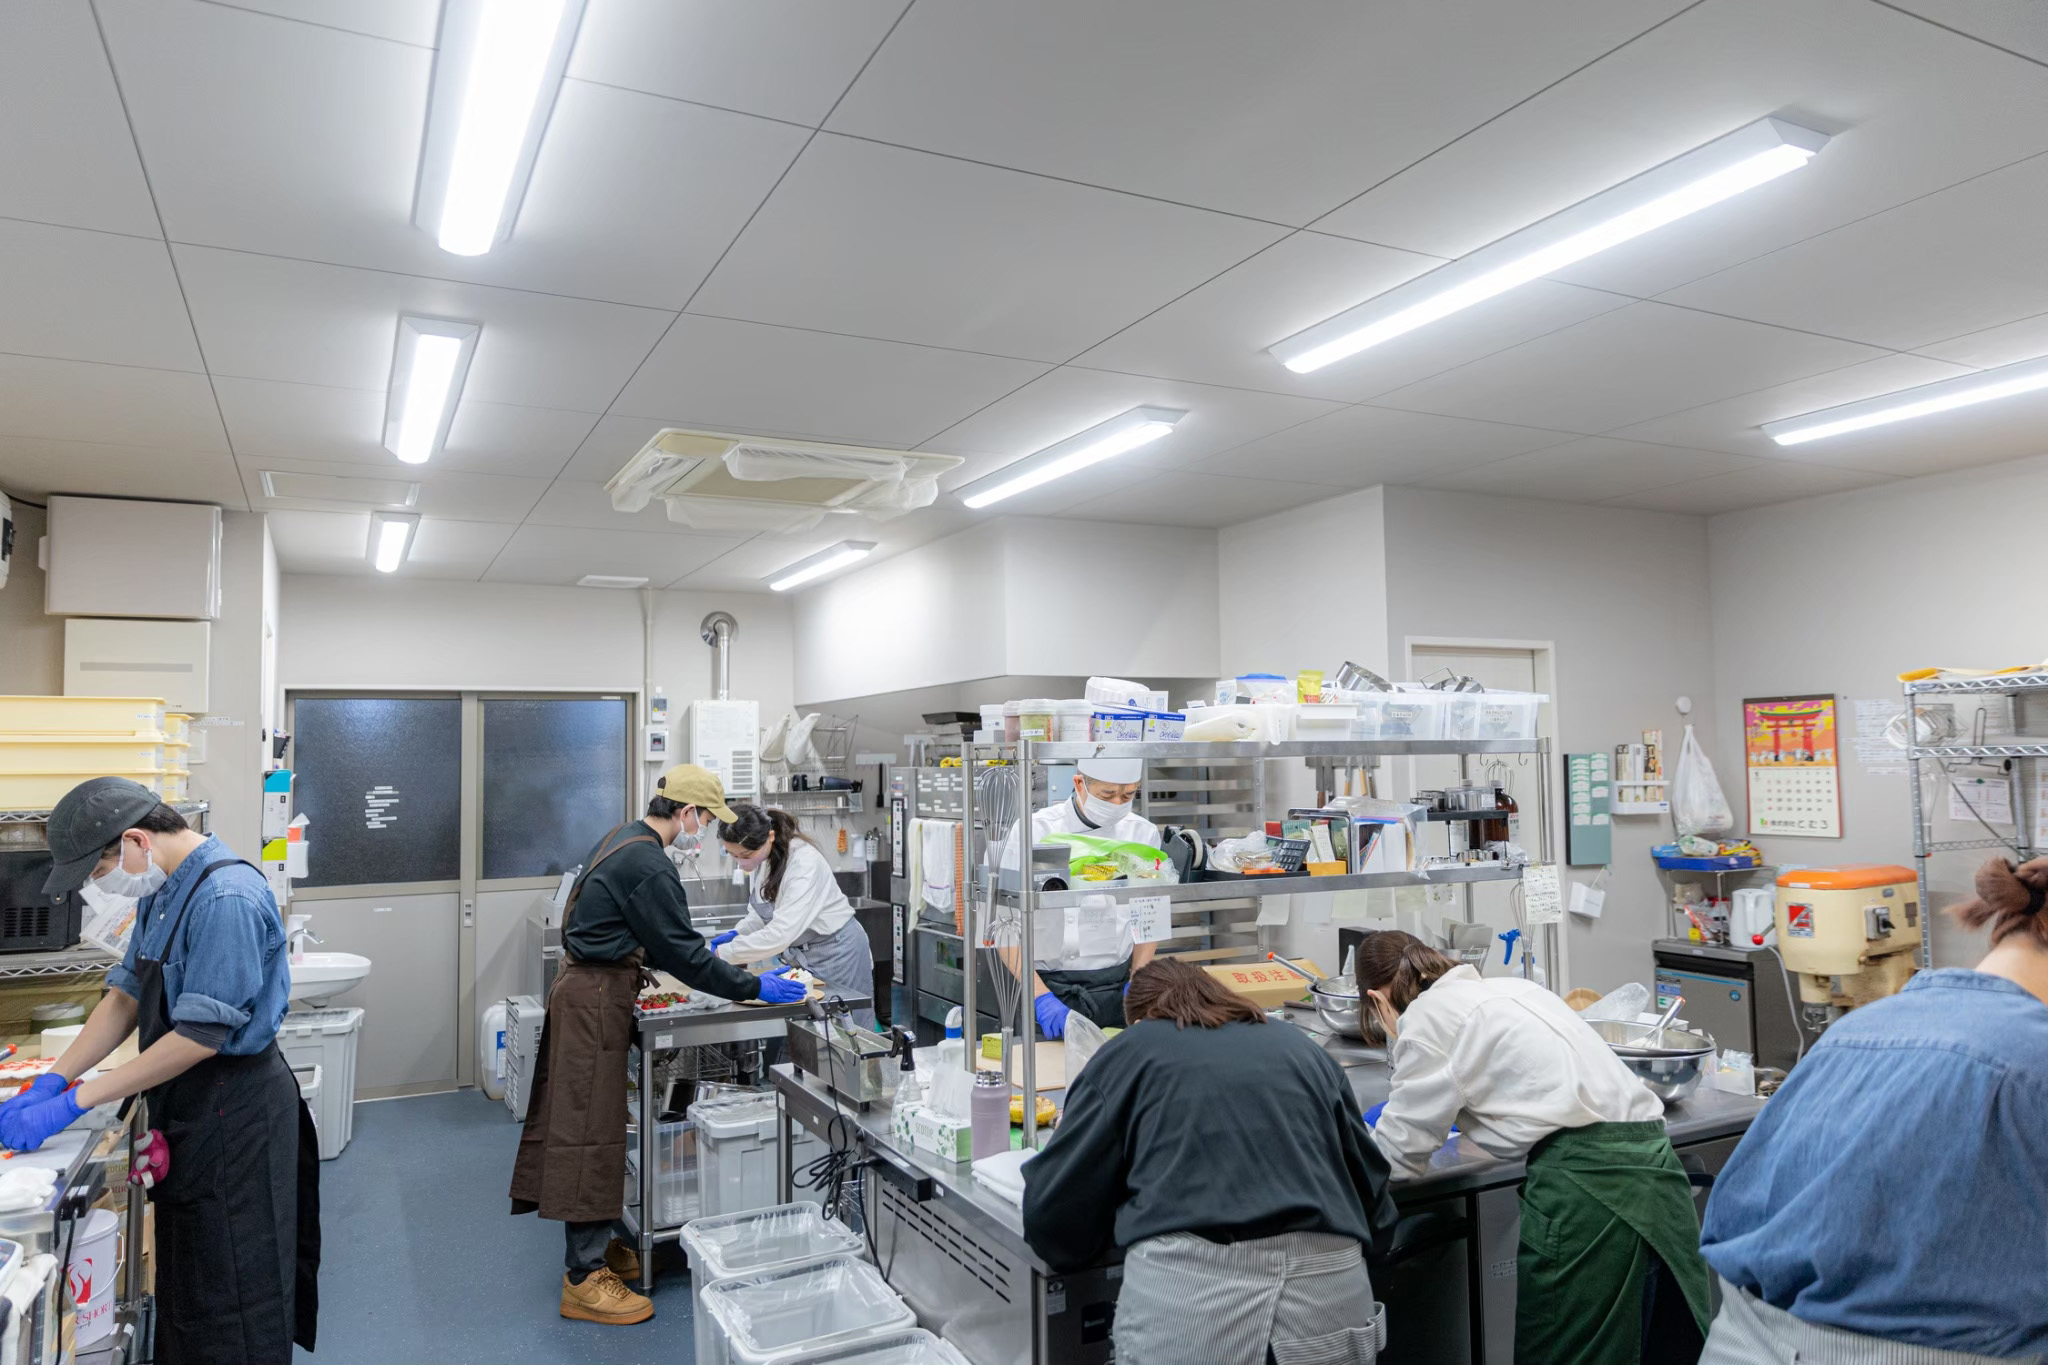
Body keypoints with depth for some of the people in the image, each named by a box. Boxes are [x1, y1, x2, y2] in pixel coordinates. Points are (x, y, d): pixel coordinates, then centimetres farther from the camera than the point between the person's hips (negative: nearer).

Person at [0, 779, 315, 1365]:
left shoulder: (226, 898, -25)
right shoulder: (161, 892, 6)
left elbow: (199, 1037, -25)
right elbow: (125, 997, 11)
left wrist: (75, 1102, -19)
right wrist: (50, 1082, 1)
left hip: (232, 1112, -9)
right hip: (188, 1105, 9)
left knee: (229, 1289, 5)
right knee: (184, 1277, 20)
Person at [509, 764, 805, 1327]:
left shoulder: (624, 839, 10)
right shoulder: (649, 866, -21)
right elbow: (681, 952, -20)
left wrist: (701, 949, 24)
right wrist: (753, 988, -14)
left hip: (583, 987, 10)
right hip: (597, 999, -10)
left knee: (586, 1122, 16)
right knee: (591, 1129, -5)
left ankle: (591, 1244, 27)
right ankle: (585, 1279, 3)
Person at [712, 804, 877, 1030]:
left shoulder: (804, 863, -30)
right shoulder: (760, 858, -6)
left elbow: (781, 933, -36)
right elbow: (763, 912, 8)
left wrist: (722, 954, -31)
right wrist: (736, 933, -10)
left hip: (835, 952, -7)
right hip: (797, 953, 7)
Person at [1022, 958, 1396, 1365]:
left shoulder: (1125, 1053, 14)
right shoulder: (1303, 1048, 22)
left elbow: (1052, 1217, 10)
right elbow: (1375, 1201, 25)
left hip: (1184, 1293, -3)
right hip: (1328, 1288, 3)